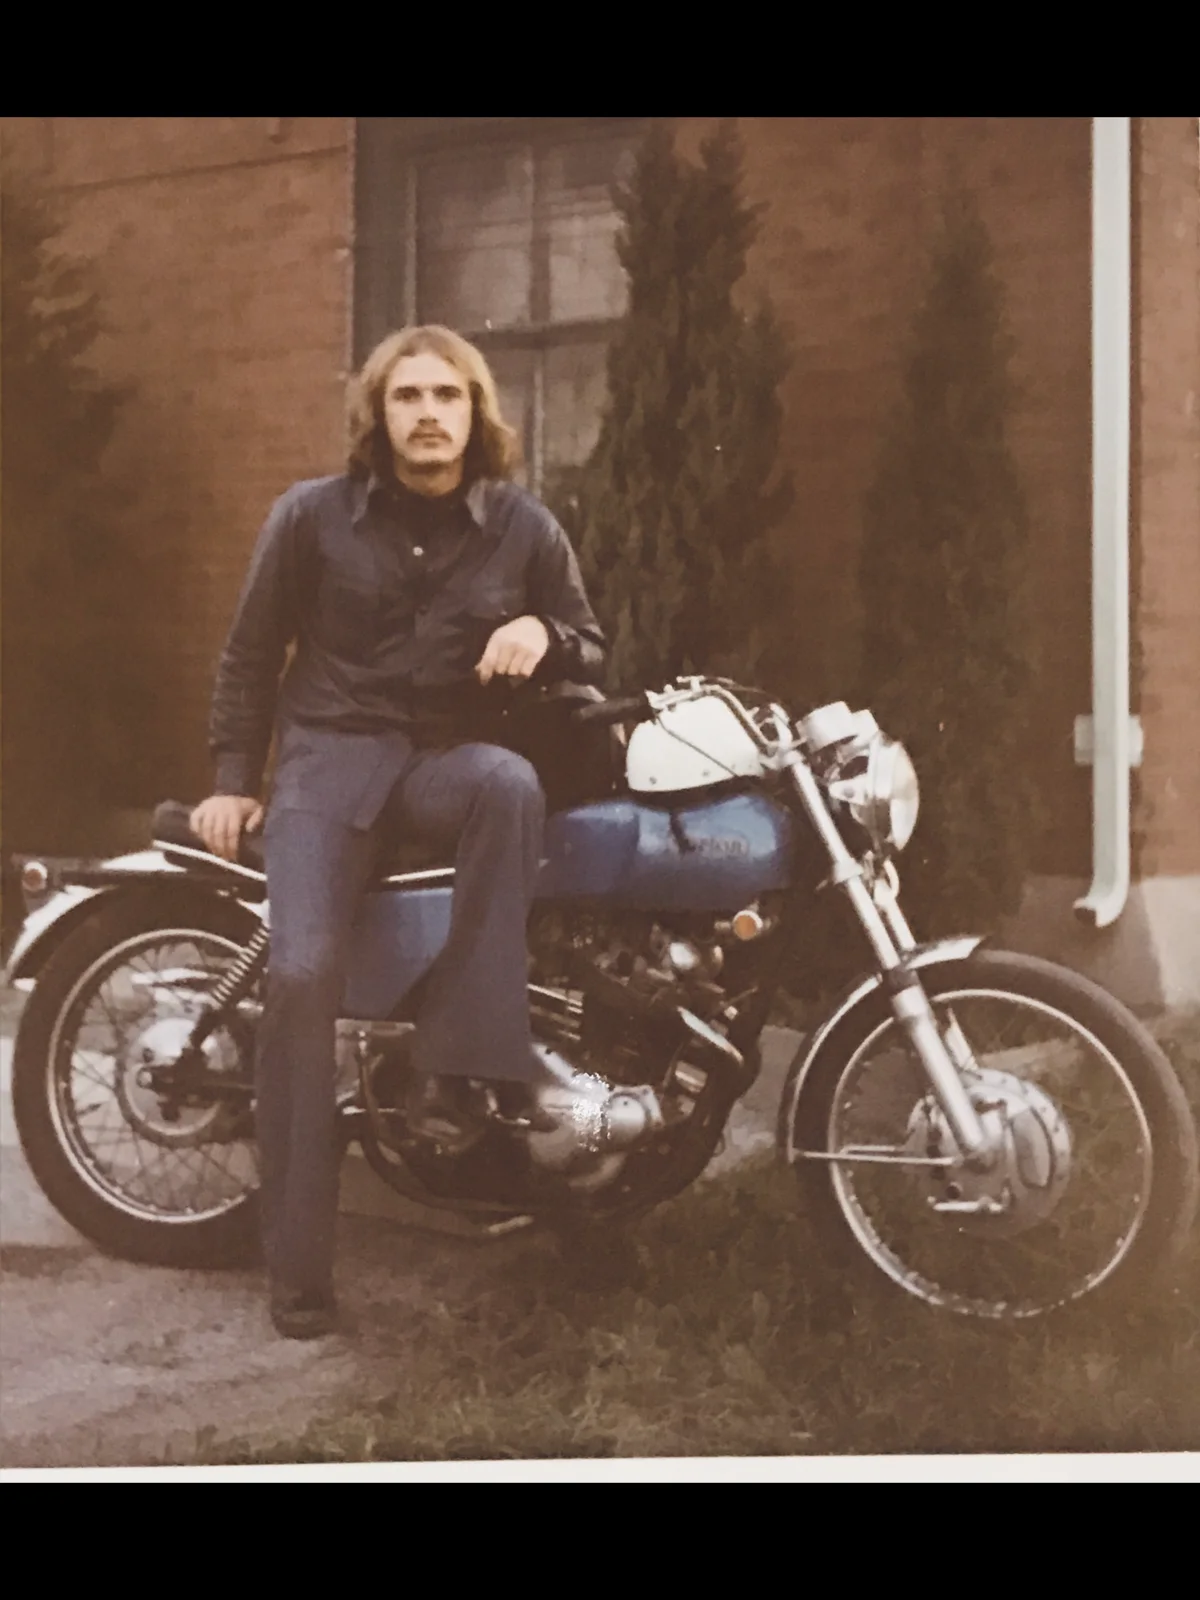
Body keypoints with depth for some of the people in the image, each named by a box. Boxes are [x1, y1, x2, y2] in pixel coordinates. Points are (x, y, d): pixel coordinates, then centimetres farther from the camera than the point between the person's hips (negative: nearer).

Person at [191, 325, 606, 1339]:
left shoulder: (524, 527, 8)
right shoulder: (312, 515, 6)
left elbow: (592, 654, 15)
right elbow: (251, 655, 14)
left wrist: (543, 632, -8)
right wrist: (234, 778, 7)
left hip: (452, 758, 1)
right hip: (329, 754, -1)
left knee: (516, 784, -38)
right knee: (302, 974, -22)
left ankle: (455, 1062, -31)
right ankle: (299, 1264, -13)